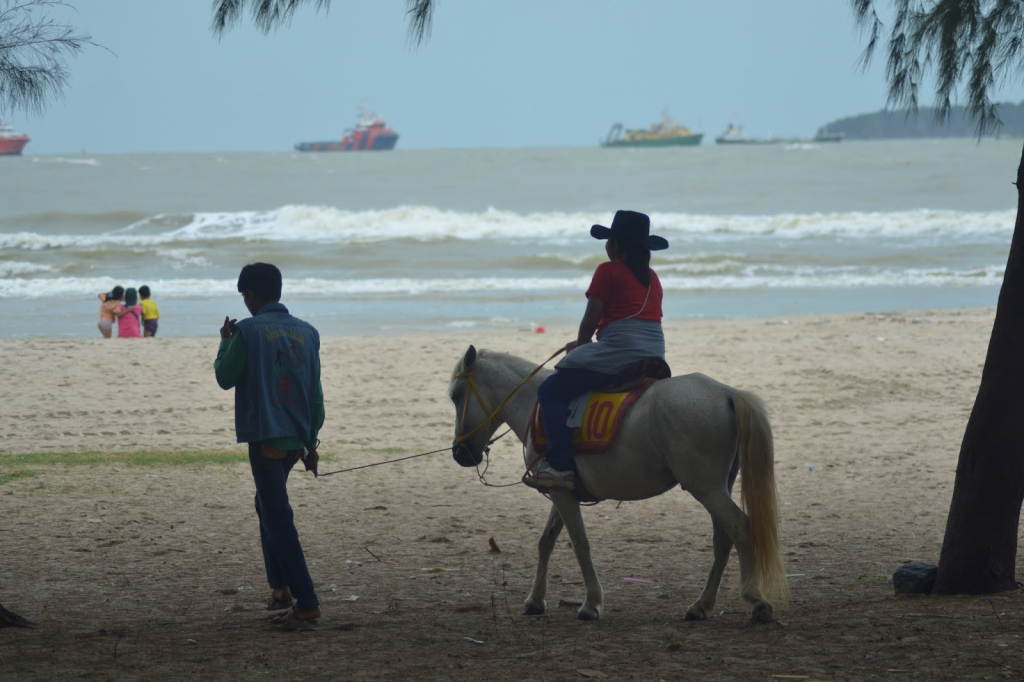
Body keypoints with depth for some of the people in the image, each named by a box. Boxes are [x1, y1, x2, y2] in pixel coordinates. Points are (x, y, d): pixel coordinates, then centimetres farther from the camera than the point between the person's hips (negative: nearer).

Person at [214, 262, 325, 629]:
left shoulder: (248, 331, -8)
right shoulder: (307, 333, 9)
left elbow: (225, 377, -1)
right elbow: (316, 394, 11)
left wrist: (226, 341, 14)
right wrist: (311, 442, 17)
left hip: (264, 438, -7)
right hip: (296, 439, 7)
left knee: (279, 519, -6)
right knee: (268, 507, 25)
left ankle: (306, 604, -11)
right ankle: (281, 586, 21)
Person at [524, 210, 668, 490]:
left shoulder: (608, 271, -2)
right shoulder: (652, 278, 19)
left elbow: (591, 320, -4)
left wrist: (579, 346, 17)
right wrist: (585, 346, 30)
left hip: (619, 351, -9)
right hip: (655, 356, 9)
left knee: (551, 391, -3)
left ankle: (560, 466, -16)